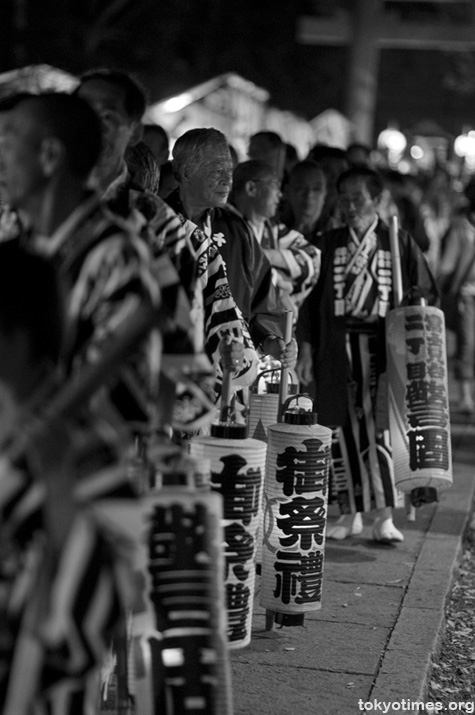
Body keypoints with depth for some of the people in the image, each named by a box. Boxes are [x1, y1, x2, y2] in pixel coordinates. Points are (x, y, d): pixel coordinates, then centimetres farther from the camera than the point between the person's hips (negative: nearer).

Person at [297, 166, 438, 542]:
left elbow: (426, 296, 10)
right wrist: (307, 351, 6)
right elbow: (312, 299, 12)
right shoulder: (328, 243, 12)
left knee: (377, 428, -9)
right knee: (341, 430, 3)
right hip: (336, 349, 2)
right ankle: (350, 513, 14)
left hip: (382, 346, -2)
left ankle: (384, 516, -4)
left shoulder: (400, 243, 6)